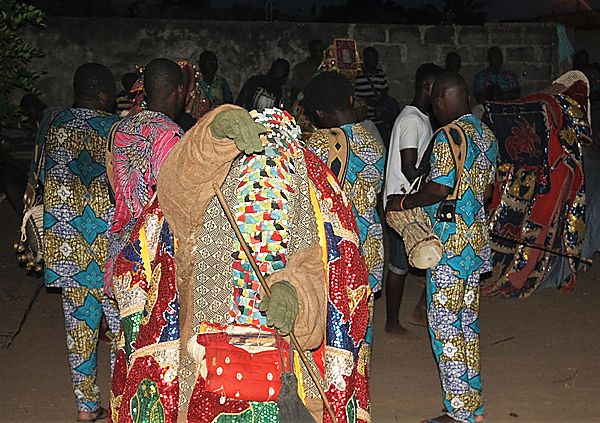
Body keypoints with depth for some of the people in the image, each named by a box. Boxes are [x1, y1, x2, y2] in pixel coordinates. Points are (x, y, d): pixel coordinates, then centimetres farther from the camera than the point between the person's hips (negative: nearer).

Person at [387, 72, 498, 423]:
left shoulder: (449, 135, -15)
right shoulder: (486, 134, 12)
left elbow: (440, 189, -21)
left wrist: (403, 203, -6)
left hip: (451, 242, -9)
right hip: (477, 238, 9)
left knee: (445, 324, -2)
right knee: (468, 323, 14)